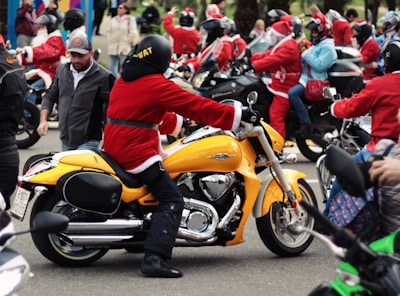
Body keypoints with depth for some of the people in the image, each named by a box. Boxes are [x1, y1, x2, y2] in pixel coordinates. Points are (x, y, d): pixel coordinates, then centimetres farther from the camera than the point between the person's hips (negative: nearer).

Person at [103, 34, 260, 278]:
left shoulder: (124, 81, 14)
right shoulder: (157, 84, -12)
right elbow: (196, 105, -12)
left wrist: (179, 122, 35)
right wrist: (239, 115, -8)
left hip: (114, 146, 10)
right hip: (138, 152, -9)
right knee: (172, 200, -13)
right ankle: (155, 259, -28)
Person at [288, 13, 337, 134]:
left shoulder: (327, 47, -12)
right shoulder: (315, 45, 20)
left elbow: (319, 65, -24)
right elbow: (306, 62, 28)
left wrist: (306, 53, -20)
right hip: (306, 78, 11)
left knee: (293, 92, -31)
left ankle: (305, 124, -29)